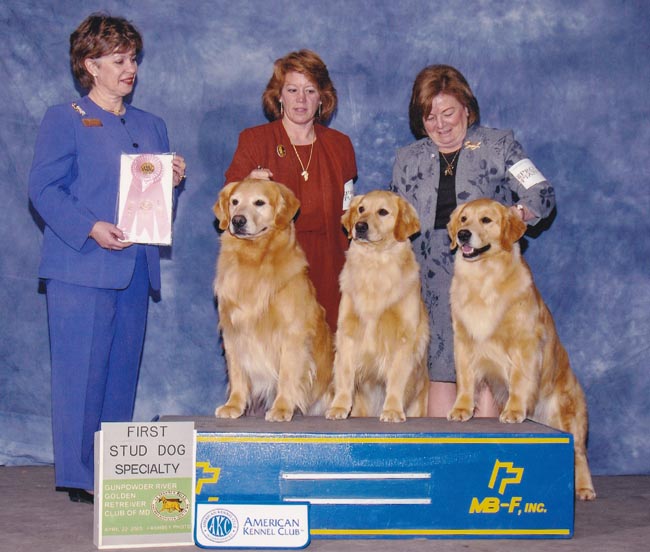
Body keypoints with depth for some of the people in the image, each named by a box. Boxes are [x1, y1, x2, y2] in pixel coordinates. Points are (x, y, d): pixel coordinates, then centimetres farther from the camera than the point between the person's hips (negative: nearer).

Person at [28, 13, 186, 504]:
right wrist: (90, 228, -19)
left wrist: (174, 181, 0)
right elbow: (43, 188, -6)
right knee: (81, 370, -6)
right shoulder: (64, 119, 2)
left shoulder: (151, 126, 20)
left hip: (136, 268, 6)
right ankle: (78, 476, 2)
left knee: (124, 370, 8)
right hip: (81, 267, -6)